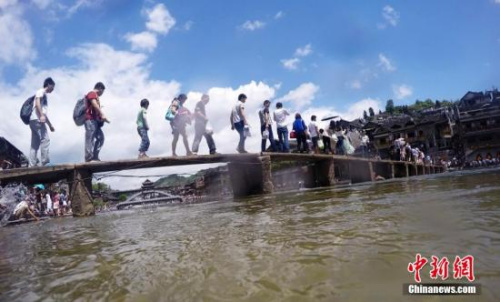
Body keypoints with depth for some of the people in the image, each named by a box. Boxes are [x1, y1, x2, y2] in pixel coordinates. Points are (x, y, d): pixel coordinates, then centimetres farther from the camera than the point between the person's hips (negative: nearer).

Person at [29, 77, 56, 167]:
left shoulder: (44, 95, 31)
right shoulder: (41, 91, 5)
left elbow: (44, 113, 32)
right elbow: (37, 103, -14)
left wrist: (50, 124, 32)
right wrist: (41, 115, -27)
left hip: (34, 120, 10)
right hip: (37, 119, -10)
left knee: (35, 144, 4)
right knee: (45, 139, -18)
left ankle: (32, 165, 2)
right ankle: (45, 163, -24)